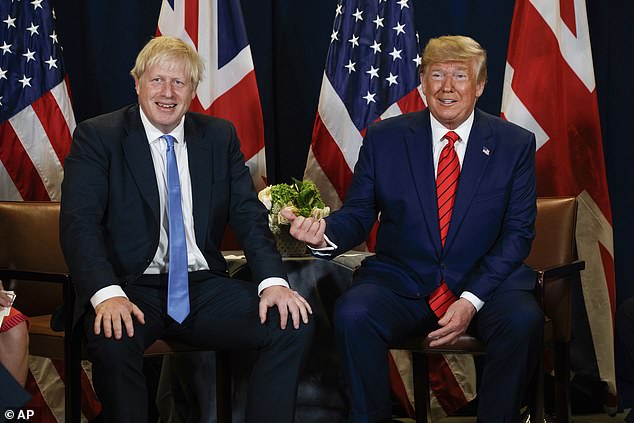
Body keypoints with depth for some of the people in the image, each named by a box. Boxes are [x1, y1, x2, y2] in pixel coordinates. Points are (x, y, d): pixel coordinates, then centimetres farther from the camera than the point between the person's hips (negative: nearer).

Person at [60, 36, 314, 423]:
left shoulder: (220, 136, 12)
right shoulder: (98, 137, 1)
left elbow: (249, 215, 6)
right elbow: (79, 223, -10)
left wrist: (273, 280, -14)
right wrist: (107, 293, -28)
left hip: (203, 287, 4)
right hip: (132, 287, -3)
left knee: (294, 326, -18)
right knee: (112, 340, -36)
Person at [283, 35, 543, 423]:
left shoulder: (516, 144, 3)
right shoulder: (384, 138, 5)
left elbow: (518, 232, -1)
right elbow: (358, 216, 4)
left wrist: (471, 300, -14)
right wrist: (325, 234, -22)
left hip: (485, 284, 0)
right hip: (400, 284, 1)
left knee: (523, 320, -31)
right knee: (353, 313, -29)